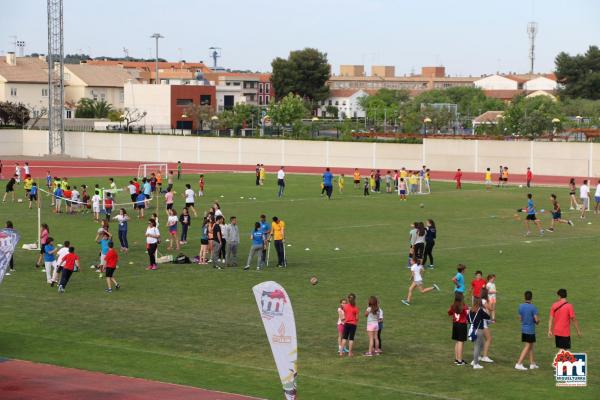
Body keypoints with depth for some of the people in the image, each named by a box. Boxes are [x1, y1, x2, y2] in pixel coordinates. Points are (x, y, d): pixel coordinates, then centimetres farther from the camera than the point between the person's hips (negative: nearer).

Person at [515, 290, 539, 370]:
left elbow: (520, 318, 8)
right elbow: (536, 319, -16)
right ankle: (519, 364, -5)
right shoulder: (533, 307, -16)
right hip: (530, 330, -6)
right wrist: (537, 321, 7)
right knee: (527, 347, 0)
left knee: (530, 347, 17)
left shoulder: (521, 307, 1)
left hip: (523, 329, 6)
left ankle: (532, 363, 22)